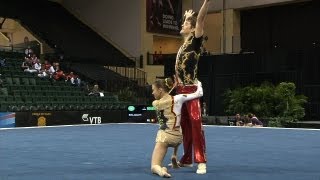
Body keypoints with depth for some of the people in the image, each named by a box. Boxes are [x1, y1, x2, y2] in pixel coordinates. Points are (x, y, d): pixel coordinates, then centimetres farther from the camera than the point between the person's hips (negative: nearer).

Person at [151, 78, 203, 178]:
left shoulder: (155, 103, -2)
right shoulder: (177, 99, -2)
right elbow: (199, 94, 2)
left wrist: (173, 86, 21)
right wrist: (198, 84, 23)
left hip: (164, 136, -3)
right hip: (177, 136, 3)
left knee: (154, 166, -4)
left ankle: (159, 169, -40)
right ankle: (174, 156, 25)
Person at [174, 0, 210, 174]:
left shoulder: (195, 41, -3)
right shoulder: (183, 44, 16)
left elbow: (200, 20, -16)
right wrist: (187, 17, 45)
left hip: (191, 89, -8)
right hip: (180, 89, 8)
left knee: (195, 124, -9)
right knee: (184, 125, 11)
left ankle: (201, 162, -8)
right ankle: (187, 159, 19)